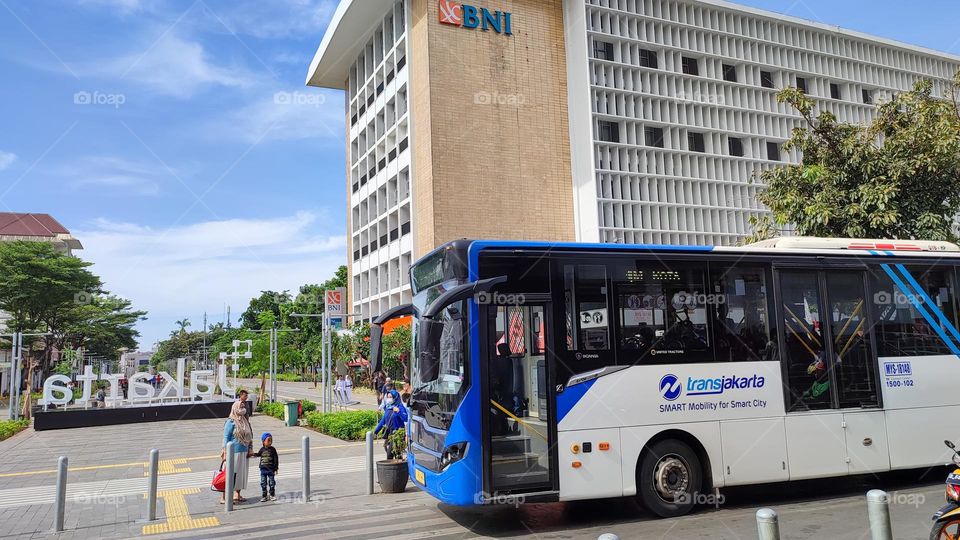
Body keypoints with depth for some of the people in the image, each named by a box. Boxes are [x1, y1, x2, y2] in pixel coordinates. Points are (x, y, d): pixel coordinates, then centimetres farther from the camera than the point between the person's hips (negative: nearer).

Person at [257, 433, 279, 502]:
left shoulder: (272, 449, -6)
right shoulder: (262, 449, 0)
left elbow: (276, 459, -5)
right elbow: (258, 454, 20)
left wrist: (276, 468, -7)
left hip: (271, 469, -2)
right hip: (263, 469, 2)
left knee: (272, 482, 6)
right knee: (263, 483, 6)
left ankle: (272, 495, 18)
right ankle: (264, 496, 15)